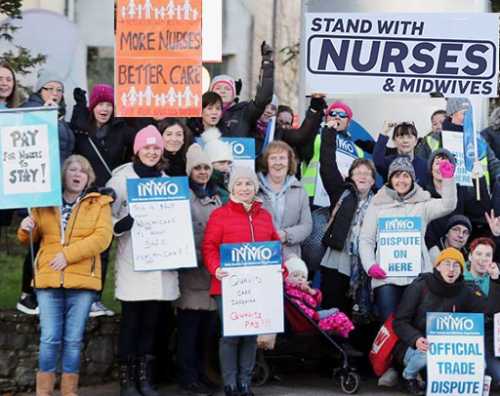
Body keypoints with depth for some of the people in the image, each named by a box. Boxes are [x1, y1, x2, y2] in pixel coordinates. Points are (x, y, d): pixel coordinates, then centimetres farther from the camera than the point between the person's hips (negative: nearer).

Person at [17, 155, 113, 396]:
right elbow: (29, 239, 21)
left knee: (73, 340, 2)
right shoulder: (44, 204, 15)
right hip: (48, 279, 1)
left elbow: (102, 237, -7)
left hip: (82, 280, -1)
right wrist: (26, 229, -4)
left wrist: (68, 254, -14)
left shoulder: (99, 204, 8)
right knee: (49, 339, -4)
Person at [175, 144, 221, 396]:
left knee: (207, 326, 9)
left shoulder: (216, 196, 17)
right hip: (190, 270, -6)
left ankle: (200, 372, 19)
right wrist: (196, 258, -14)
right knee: (189, 325, -5)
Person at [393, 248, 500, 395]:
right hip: (411, 346, -3)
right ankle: (409, 376, -2)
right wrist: (416, 340, -32)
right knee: (427, 353, -37)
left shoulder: (463, 293, 2)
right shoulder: (419, 287, -10)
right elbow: (400, 322, -12)